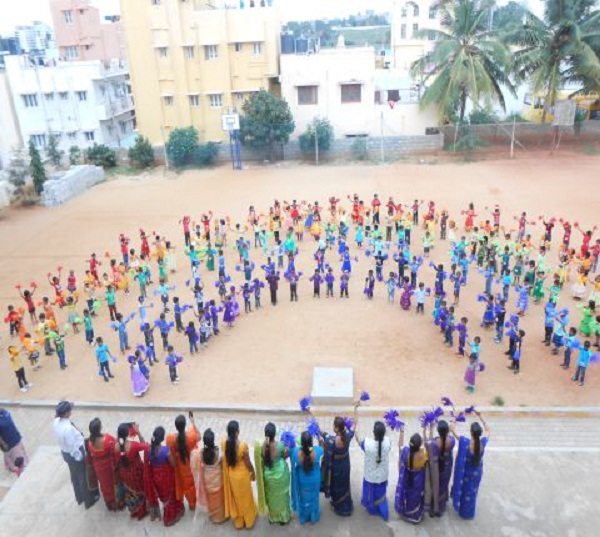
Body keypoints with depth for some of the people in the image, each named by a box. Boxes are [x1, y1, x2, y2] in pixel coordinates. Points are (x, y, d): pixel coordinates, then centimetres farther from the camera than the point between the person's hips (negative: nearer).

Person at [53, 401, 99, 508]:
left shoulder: (57, 422, -12)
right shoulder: (68, 428, -38)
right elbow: (73, 446, -29)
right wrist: (80, 457, -14)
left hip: (65, 452, 8)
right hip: (74, 455, -8)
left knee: (75, 477, 30)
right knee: (84, 478, 17)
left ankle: (79, 498, 52)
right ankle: (88, 500, 39)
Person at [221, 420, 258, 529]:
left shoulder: (224, 443, -20)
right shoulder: (243, 445, -32)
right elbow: (248, 463, -16)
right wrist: (253, 473, 0)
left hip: (230, 474, 4)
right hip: (242, 474, -4)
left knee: (234, 498, 26)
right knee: (245, 498, 22)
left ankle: (238, 521, 45)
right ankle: (248, 520, 43)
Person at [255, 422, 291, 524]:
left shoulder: (261, 446, -24)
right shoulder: (281, 445, -28)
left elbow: (261, 462, -8)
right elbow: (285, 457, -8)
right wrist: (287, 447, 6)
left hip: (268, 475, 1)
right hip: (280, 474, -1)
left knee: (271, 496, 26)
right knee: (281, 496, 23)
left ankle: (272, 517, 45)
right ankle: (283, 517, 41)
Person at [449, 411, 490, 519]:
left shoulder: (465, 442, -35)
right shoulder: (483, 442, -26)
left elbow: (452, 429, -25)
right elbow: (488, 430, -6)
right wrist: (480, 416, -6)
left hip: (466, 472, -2)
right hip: (477, 473, 3)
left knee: (464, 491, 24)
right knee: (473, 492, 26)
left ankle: (463, 511, 43)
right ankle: (469, 513, 45)